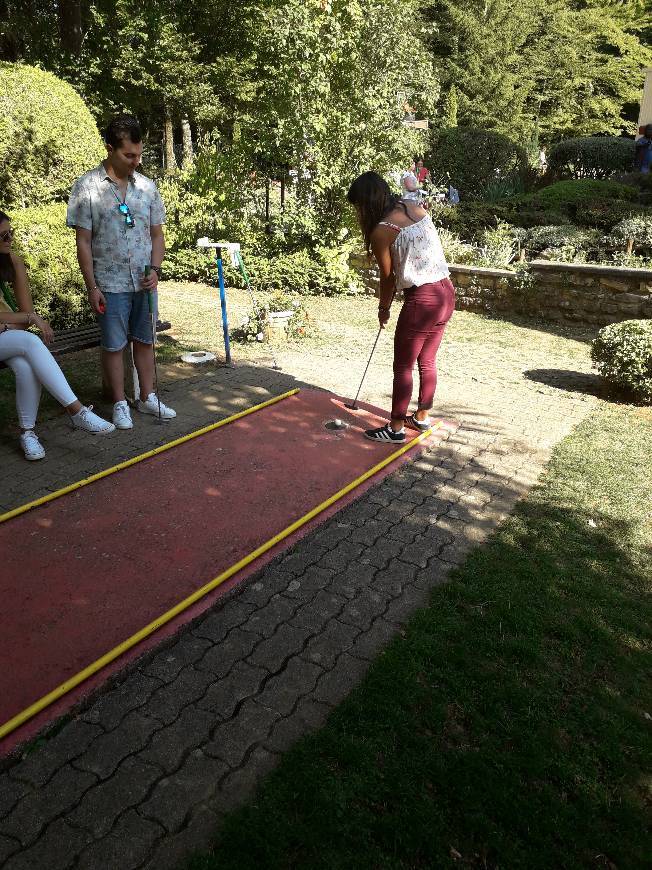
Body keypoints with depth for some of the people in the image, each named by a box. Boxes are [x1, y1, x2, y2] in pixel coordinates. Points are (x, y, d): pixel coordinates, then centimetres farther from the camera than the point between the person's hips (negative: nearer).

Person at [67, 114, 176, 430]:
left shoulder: (146, 186, 4)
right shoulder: (86, 186, -7)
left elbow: (157, 234, 9)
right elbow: (83, 242, -7)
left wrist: (155, 269, -7)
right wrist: (92, 287, -10)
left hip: (144, 282, 4)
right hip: (110, 284, -3)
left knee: (144, 341, 12)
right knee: (113, 345, 5)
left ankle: (147, 397, 25)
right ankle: (120, 404, 18)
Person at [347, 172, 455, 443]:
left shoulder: (381, 231, -12)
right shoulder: (415, 207, 8)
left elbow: (388, 277, -3)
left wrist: (383, 309, 15)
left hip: (421, 300, -8)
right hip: (446, 293, 8)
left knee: (403, 367, 5)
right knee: (427, 361, 19)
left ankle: (396, 428, 14)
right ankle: (422, 417, 33)